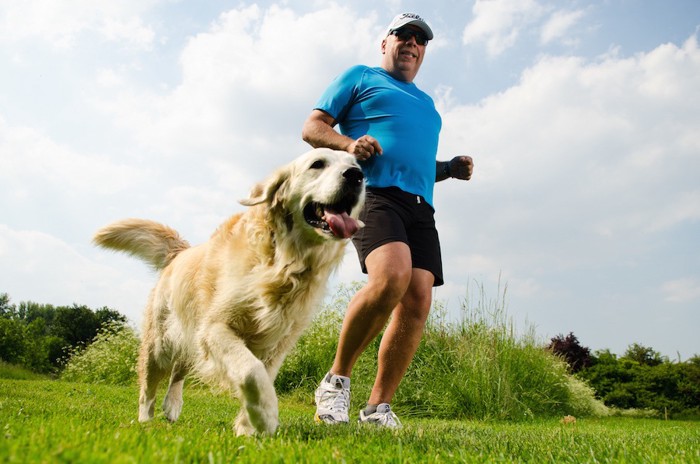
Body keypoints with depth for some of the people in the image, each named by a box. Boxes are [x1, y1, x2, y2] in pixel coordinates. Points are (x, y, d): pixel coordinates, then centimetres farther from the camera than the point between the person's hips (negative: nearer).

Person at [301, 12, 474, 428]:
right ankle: (337, 380, -12)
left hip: (419, 206, 7)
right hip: (373, 192, -6)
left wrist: (450, 169, 17)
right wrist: (349, 143, -10)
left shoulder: (426, 103, 35)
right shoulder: (360, 77, 18)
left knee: (418, 301, -10)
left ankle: (378, 407, 0)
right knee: (392, 276, -31)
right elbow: (312, 128, 10)